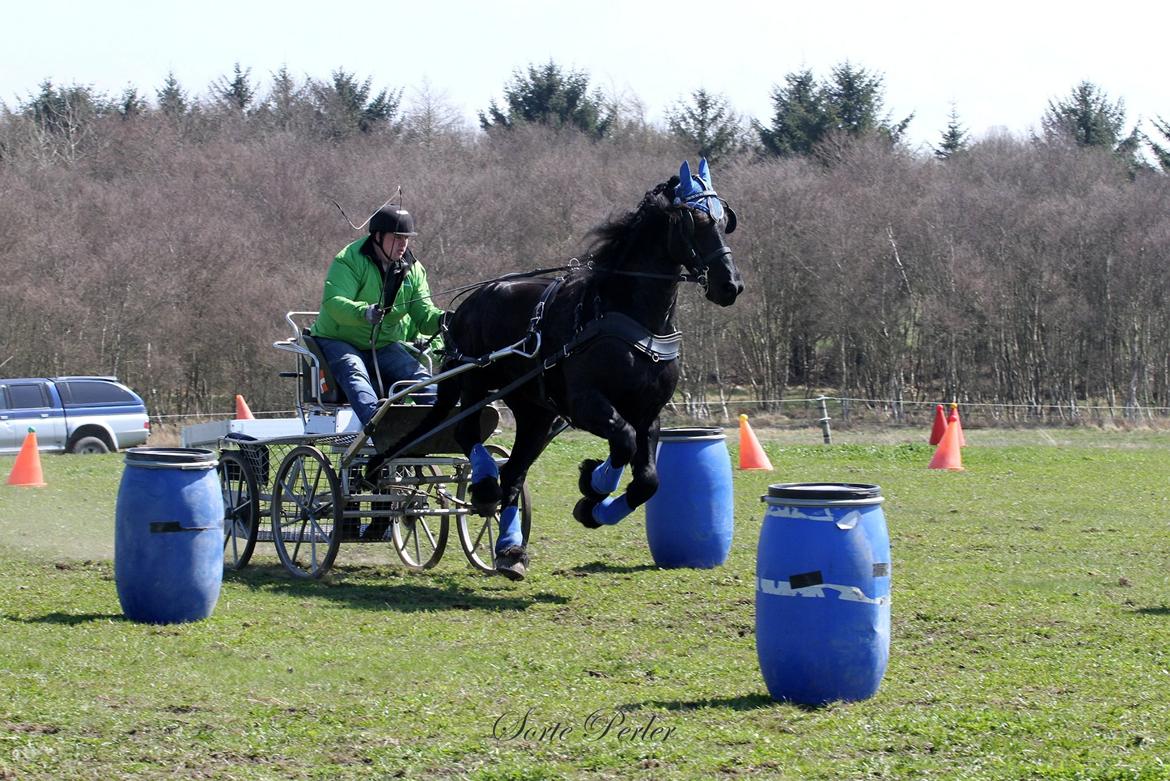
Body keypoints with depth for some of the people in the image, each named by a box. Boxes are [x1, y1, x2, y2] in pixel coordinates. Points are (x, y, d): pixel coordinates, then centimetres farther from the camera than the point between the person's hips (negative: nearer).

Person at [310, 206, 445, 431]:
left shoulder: (412, 269, 6)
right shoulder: (349, 261, -14)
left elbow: (423, 315, 0)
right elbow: (333, 302, -29)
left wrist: (440, 319, -26)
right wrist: (364, 312, -51)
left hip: (385, 344, 6)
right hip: (340, 341, -6)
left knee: (420, 376, -21)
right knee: (354, 372, -37)